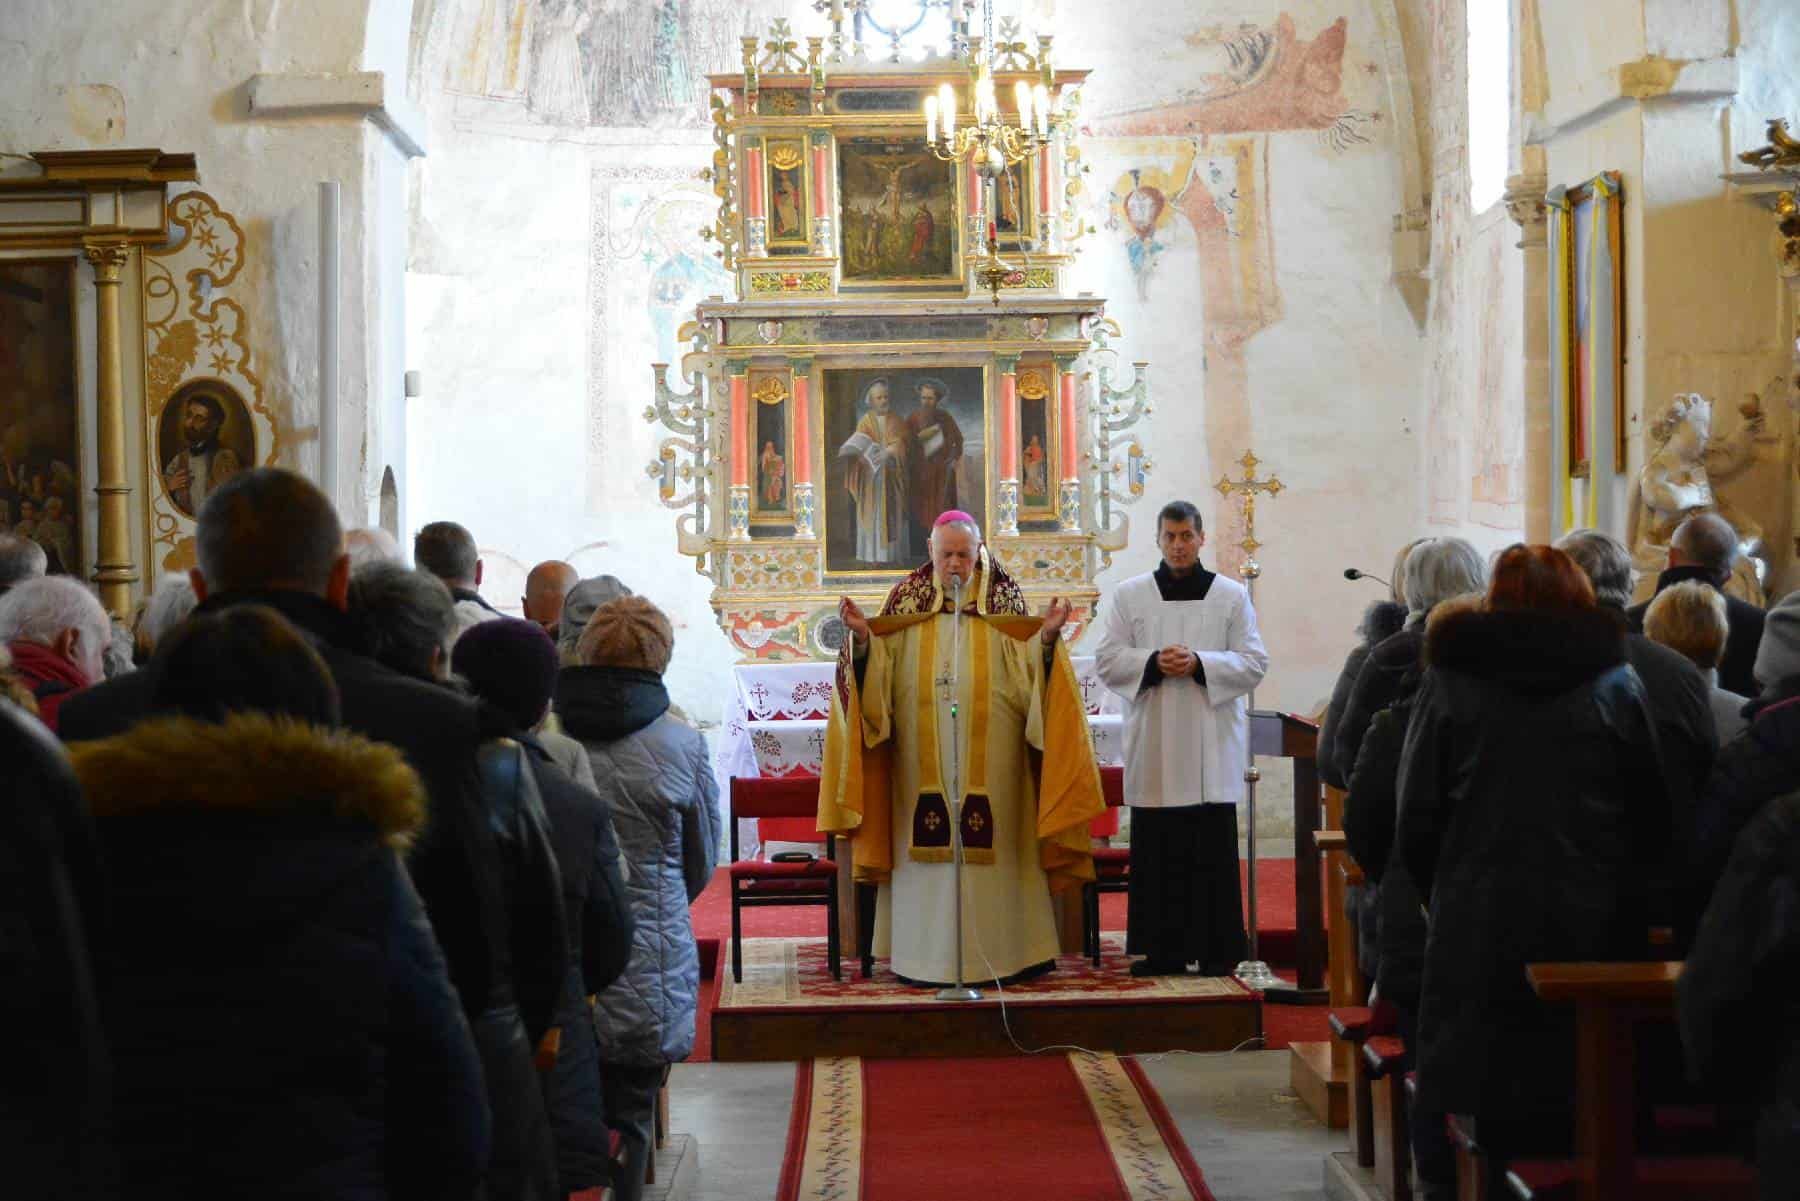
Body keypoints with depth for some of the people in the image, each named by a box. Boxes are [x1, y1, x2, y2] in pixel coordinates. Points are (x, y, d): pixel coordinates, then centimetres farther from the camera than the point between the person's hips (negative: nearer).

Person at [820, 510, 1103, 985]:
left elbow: (1026, 668, -1)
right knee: (928, 848, 0)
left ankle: (996, 949, 7)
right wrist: (863, 638, -15)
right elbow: (878, 671, 3)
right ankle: (926, 953, 5)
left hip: (989, 763, -1)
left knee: (990, 850, 0)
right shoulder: (907, 599, 8)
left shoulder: (1002, 599, 5)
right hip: (923, 762, 1)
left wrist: (1047, 636, -19)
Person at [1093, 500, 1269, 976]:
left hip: (1213, 746, -1)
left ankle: (1216, 950, 6)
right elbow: (1108, 659, 4)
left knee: (1214, 851, -1)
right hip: (1153, 747, 1)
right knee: (1156, 851, 1)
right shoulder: (1129, 596, 9)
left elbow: (1254, 663, 2)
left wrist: (1199, 664, -13)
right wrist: (1153, 663, -13)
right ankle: (1161, 950, 7)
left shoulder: (1232, 596, 7)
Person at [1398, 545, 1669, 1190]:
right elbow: (1655, 821, 6)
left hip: (1479, 931, 0)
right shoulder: (1617, 684, 2)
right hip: (1594, 934, 1)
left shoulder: (1450, 683, 1)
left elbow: (1416, 826, 1)